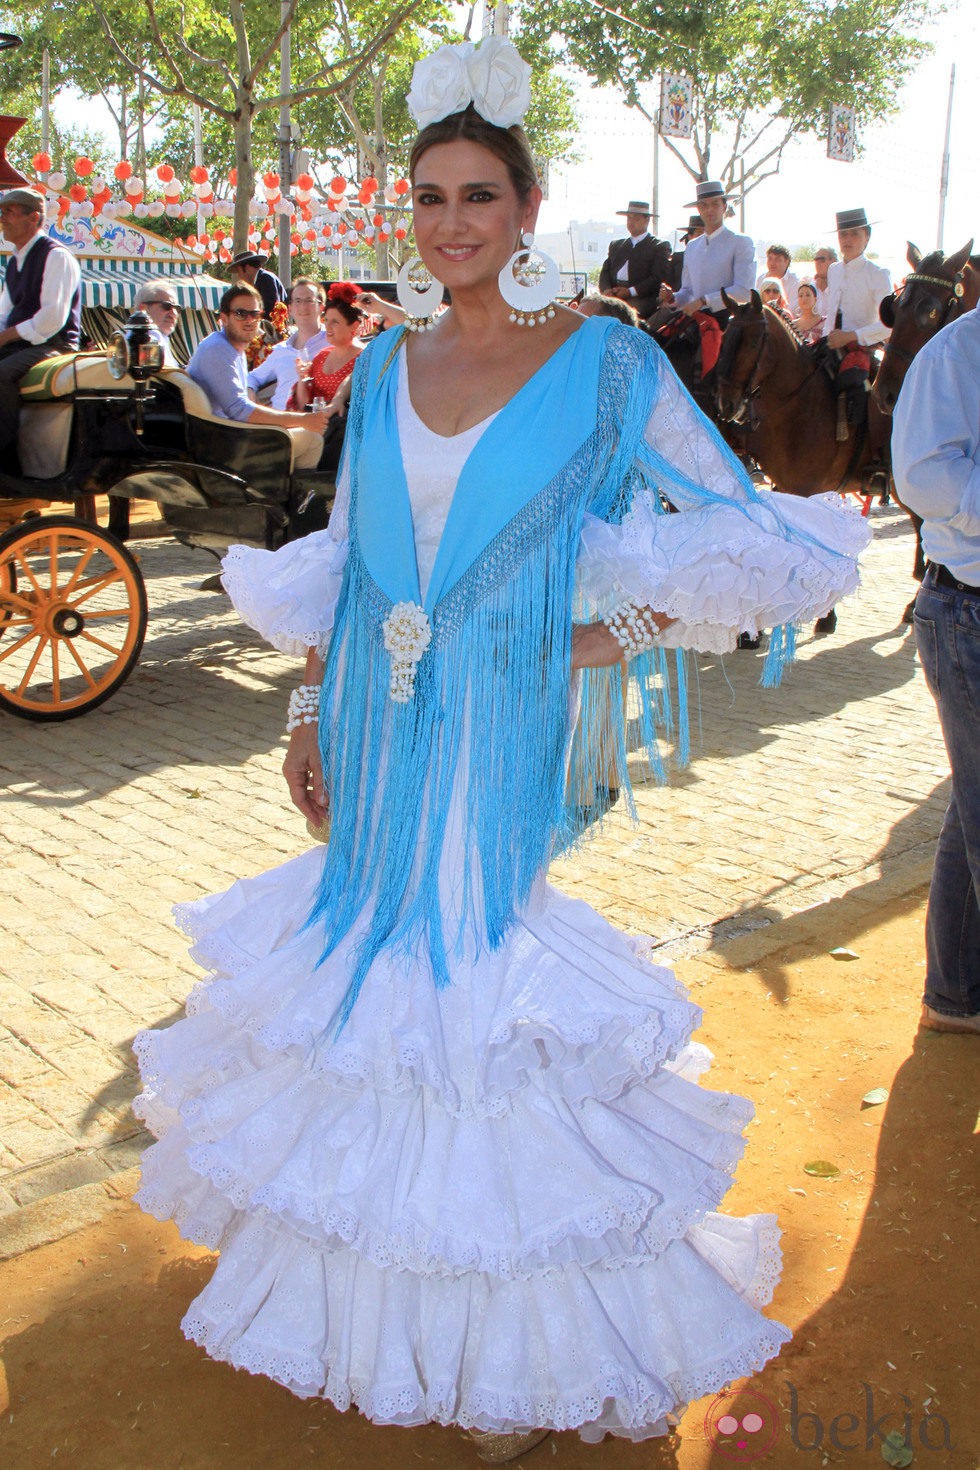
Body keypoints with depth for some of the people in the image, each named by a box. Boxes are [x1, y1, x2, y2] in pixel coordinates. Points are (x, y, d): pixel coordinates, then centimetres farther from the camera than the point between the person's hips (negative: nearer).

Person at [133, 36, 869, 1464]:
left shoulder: (605, 363, -7)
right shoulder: (385, 365, 7)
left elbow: (773, 541, -7)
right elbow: (341, 566, 13)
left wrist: (616, 631, -11)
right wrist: (310, 710, 10)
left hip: (497, 746, -4)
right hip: (377, 738, 5)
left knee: (478, 945, 3)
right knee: (374, 931, 13)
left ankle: (509, 1350, 26)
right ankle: (376, 1273, 39)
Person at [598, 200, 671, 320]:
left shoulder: (660, 246, 10)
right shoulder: (616, 245, 28)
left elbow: (659, 277, -3)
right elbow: (605, 272, 20)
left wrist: (630, 291, -13)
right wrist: (606, 290, -5)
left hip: (641, 299, -4)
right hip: (613, 298, 4)